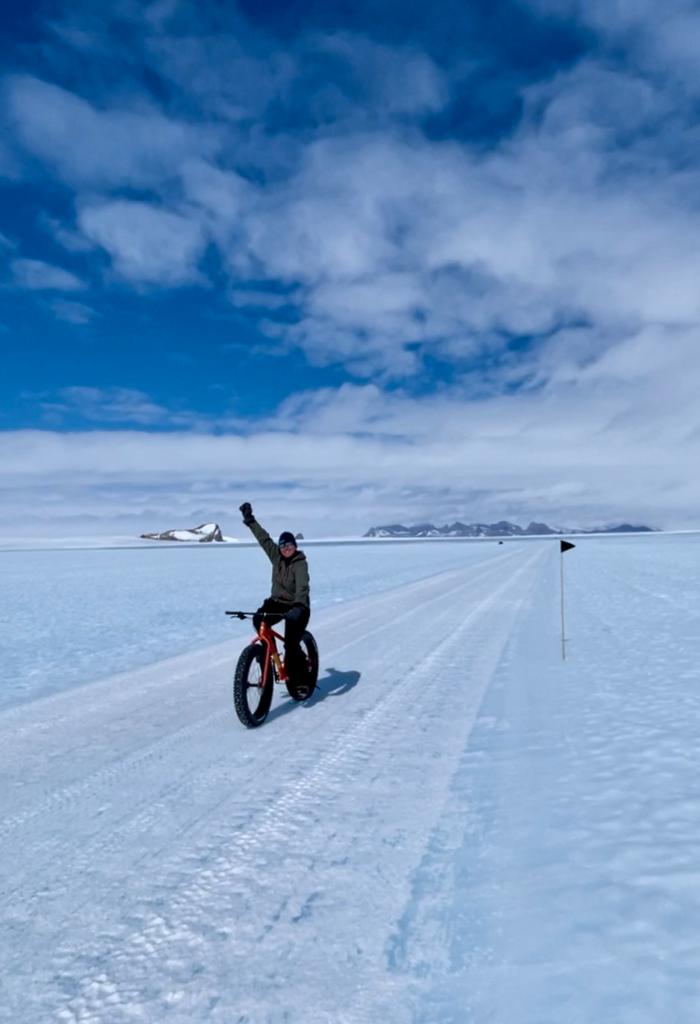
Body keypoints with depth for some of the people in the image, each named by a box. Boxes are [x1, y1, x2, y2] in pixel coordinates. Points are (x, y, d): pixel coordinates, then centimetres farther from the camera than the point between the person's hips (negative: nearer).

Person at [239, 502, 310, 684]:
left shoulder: (300, 563, -18)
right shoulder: (276, 556, 0)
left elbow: (302, 586, -33)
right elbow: (263, 538, 3)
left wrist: (299, 605, -49)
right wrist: (250, 520, 4)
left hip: (297, 605, -5)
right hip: (277, 601, 5)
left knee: (291, 643, -16)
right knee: (258, 619, -23)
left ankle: (298, 675, 6)